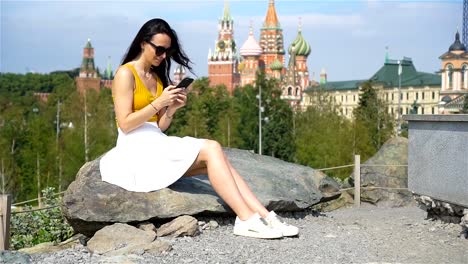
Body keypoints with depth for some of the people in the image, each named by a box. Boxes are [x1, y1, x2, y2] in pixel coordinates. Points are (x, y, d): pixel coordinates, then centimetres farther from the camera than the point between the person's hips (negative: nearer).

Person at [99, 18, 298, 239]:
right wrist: (158, 102, -17)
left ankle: (264, 216, -25)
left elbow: (159, 126, 14)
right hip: (137, 149, -7)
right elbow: (125, 124, -12)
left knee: (214, 157, -17)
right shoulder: (126, 74, -4)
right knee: (211, 149, -23)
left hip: (157, 143, 7)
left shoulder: (158, 77, 18)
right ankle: (246, 219, -27)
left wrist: (172, 108, -5)